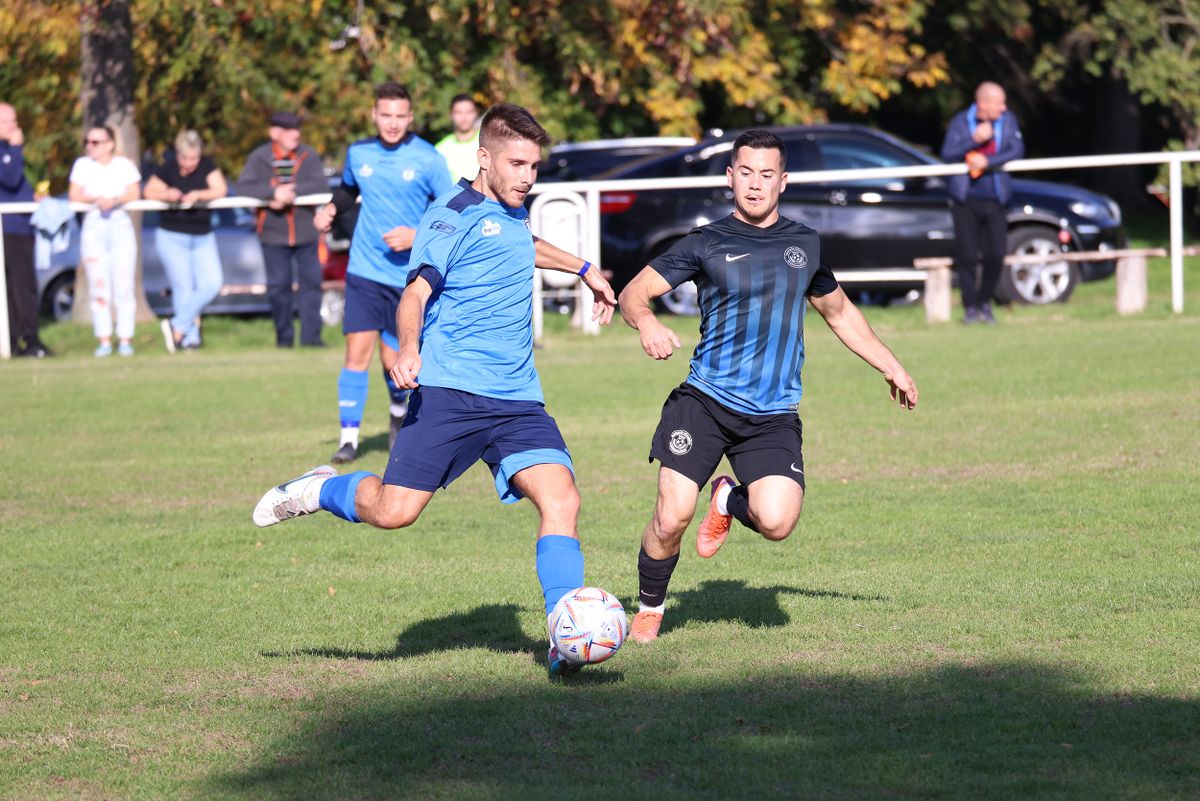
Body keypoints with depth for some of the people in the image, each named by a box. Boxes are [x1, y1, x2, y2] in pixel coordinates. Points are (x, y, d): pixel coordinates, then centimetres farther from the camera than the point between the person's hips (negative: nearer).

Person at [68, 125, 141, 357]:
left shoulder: (124, 165, 5)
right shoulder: (82, 165, 6)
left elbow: (134, 194, -4)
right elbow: (74, 196, -2)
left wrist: (115, 200, -23)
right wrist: (95, 199, -20)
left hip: (121, 224, -1)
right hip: (93, 225, 1)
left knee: (123, 285, -5)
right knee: (99, 286, -4)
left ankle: (125, 339, -1)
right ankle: (104, 340, -2)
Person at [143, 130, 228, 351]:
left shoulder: (207, 166, -2)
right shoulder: (168, 169, -7)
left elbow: (221, 190, -10)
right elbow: (149, 191, -4)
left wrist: (198, 195, -27)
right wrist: (166, 194, -25)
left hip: (203, 237, 3)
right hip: (172, 236, -3)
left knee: (212, 284, -9)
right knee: (183, 287, -8)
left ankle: (177, 326, -1)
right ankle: (190, 336, -2)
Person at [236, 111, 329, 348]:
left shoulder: (308, 156, 1)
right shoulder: (259, 157, -1)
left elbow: (321, 186, -11)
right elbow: (243, 188, -13)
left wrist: (293, 191, -23)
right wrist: (274, 191, -26)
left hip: (305, 230, 1)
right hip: (274, 233, -1)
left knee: (310, 280, -3)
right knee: (278, 285, 2)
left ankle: (311, 335, 2)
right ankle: (284, 336, 13)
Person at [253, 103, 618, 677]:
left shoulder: (511, 211, 20)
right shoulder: (454, 214, -4)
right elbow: (417, 290, -16)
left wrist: (583, 269, 52)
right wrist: (408, 348, -34)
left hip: (518, 399, 6)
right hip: (449, 390, -6)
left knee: (560, 498, -15)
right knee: (393, 512, -14)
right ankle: (318, 491, 19)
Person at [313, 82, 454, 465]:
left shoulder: (427, 159, -7)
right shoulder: (358, 153, 3)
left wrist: (417, 236, -15)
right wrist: (331, 208, 5)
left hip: (408, 273, -2)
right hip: (364, 271, 2)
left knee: (393, 359, 2)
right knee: (357, 349, -10)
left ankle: (400, 413, 34)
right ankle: (349, 437, -6)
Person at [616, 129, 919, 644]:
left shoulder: (805, 245, 12)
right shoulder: (706, 245, 2)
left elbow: (838, 312, 29)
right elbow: (633, 293, 0)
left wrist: (891, 367, 27)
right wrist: (646, 322, -23)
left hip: (774, 417, 2)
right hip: (704, 402, -2)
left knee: (776, 523, -19)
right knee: (671, 517, -15)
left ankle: (730, 501, 17)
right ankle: (649, 608, 14)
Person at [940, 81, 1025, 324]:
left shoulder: (1007, 120, 2)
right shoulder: (961, 121, -3)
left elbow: (1017, 150, -6)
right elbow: (947, 154, -10)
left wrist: (987, 161, -17)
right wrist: (975, 139, -21)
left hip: (994, 200, 1)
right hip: (966, 199, -1)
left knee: (996, 255, -4)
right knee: (967, 255, -3)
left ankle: (985, 302, 15)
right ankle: (970, 307, 8)